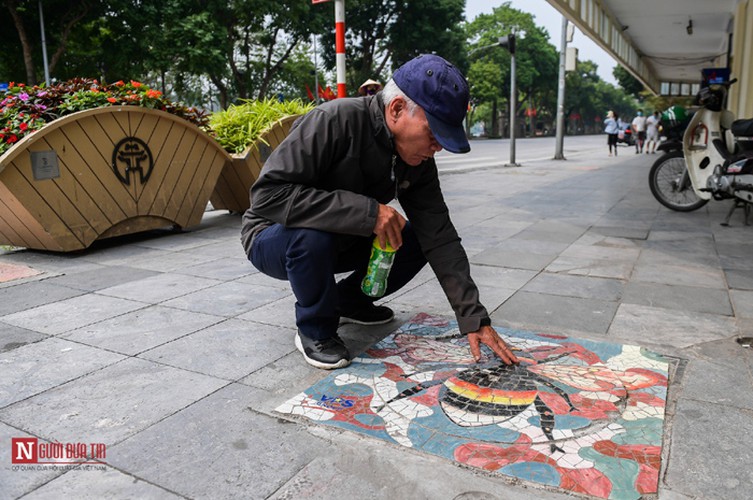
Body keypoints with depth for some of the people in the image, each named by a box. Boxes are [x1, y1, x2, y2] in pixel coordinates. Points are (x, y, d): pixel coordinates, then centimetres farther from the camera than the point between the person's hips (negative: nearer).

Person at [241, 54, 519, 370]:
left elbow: (440, 238, -11)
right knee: (313, 234, -38)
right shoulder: (334, 121, -29)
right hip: (275, 238, -5)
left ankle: (349, 300, 12)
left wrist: (474, 318, -17)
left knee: (418, 240, -9)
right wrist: (367, 212, -39)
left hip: (341, 243, 6)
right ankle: (315, 330, -10)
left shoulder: (418, 161, -10)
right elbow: (268, 193, -35)